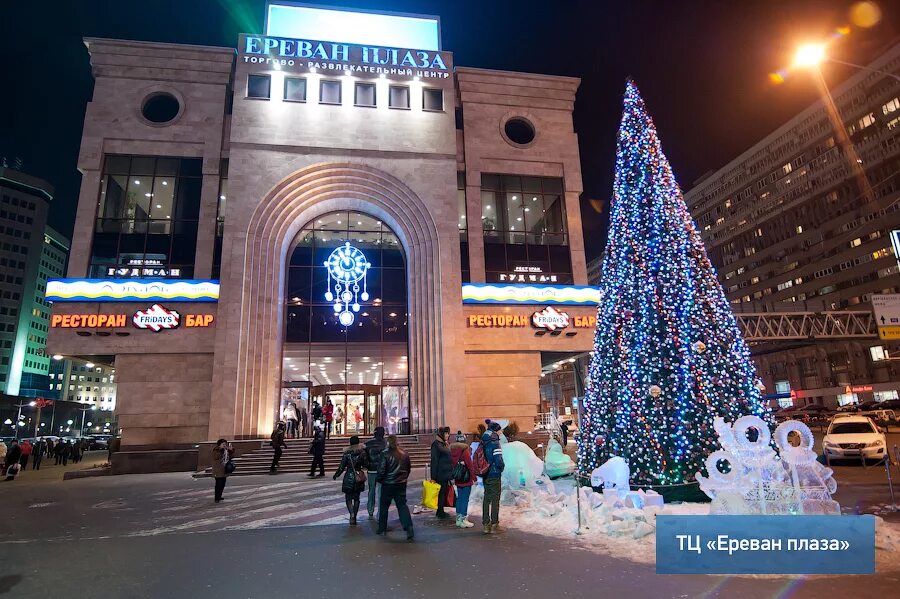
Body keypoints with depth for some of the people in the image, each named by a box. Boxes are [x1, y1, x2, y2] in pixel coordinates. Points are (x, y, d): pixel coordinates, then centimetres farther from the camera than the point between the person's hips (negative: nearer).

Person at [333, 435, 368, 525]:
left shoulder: (346, 453, -9)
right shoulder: (363, 452, -5)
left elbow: (341, 467, -6)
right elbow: (366, 466, -1)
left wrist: (336, 475, 8)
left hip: (349, 478, -2)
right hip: (359, 478, 2)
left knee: (348, 498, 6)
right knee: (356, 498, 15)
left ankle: (352, 514, -17)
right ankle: (354, 517, 16)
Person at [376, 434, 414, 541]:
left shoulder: (385, 455, -17)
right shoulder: (405, 455, -3)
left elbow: (381, 470, -14)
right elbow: (408, 469, 8)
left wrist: (378, 479, 5)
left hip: (388, 485, -4)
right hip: (401, 484, 4)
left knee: (383, 506, 14)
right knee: (402, 505, 6)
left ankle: (382, 528, 24)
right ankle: (409, 528, -8)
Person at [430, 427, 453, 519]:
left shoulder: (445, 444, 14)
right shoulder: (436, 444, -13)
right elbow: (434, 460, -16)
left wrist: (451, 472, 16)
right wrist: (433, 476, -17)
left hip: (446, 473, 8)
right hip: (440, 473, -8)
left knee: (444, 492, 12)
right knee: (441, 492, -1)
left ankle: (440, 511, 21)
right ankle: (440, 512, 8)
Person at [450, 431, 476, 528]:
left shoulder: (452, 450, 4)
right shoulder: (465, 450, -16)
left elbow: (452, 463, 10)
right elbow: (470, 465, -15)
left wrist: (453, 477, 18)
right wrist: (474, 477, -8)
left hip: (458, 479, 7)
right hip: (466, 479, -7)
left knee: (459, 498, 16)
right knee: (465, 499, 0)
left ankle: (458, 518, 23)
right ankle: (463, 520, 2)